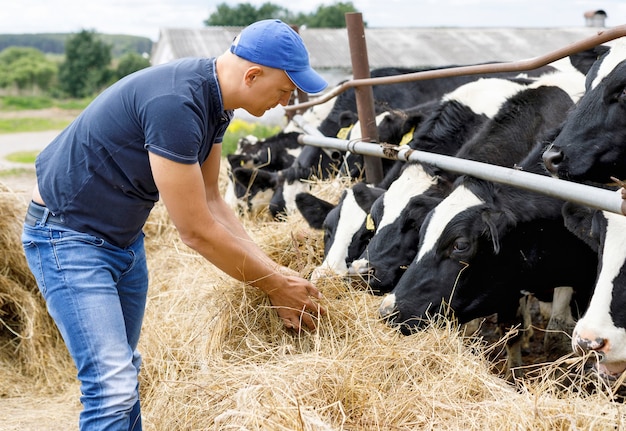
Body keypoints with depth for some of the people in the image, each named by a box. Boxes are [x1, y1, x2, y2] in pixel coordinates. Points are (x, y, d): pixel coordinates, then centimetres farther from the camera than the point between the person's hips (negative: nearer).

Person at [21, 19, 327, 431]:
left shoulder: (215, 100, -1)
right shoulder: (174, 104, -30)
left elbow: (210, 201, 6)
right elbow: (197, 232, -25)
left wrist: (276, 271, 0)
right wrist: (274, 284, -13)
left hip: (125, 237, 10)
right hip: (69, 236, -9)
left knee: (124, 372, 15)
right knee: (112, 386, -15)